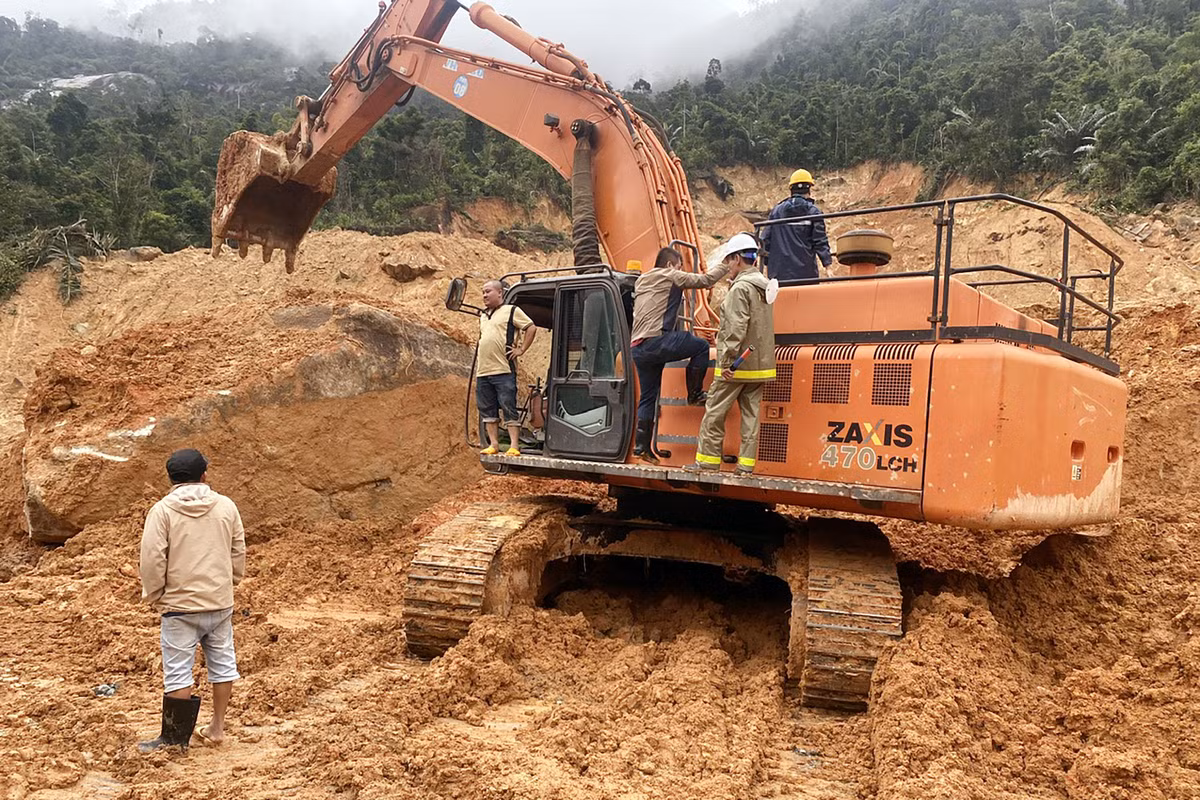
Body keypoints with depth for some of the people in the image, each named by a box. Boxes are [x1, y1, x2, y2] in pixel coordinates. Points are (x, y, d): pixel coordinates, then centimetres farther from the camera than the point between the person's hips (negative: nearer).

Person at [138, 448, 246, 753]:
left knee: (178, 672, 4)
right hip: (221, 603, 4)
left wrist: (153, 596, 4)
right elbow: (239, 553, 8)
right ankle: (217, 727, 23)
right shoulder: (226, 506, 2)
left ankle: (175, 739, 12)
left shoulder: (162, 510, -8)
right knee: (223, 664, 14)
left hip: (180, 605, -3)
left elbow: (153, 559, -11)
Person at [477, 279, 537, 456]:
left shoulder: (511, 311, 0)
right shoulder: (483, 316, 20)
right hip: (483, 372, 7)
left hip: (504, 370, -7)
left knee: (509, 409, -7)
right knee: (488, 410, 7)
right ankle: (493, 444, 13)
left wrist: (521, 350, -8)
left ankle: (514, 446, -6)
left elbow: (531, 328, -3)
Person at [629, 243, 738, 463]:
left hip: (637, 348, 9)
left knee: (648, 397, 11)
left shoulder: (641, 282, 28)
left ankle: (641, 446, 8)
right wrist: (726, 265, 15)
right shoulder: (670, 277, 3)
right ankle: (694, 394, 8)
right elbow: (705, 280, 0)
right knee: (701, 346, 3)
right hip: (655, 341, -9)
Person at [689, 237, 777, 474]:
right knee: (751, 414, 8)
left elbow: (736, 328, -21)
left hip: (737, 365, -8)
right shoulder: (765, 287, 15)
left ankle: (708, 460, 5)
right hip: (760, 363, 8)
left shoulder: (741, 288, -13)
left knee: (714, 413, 1)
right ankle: (746, 465, 9)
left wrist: (728, 360, -20)